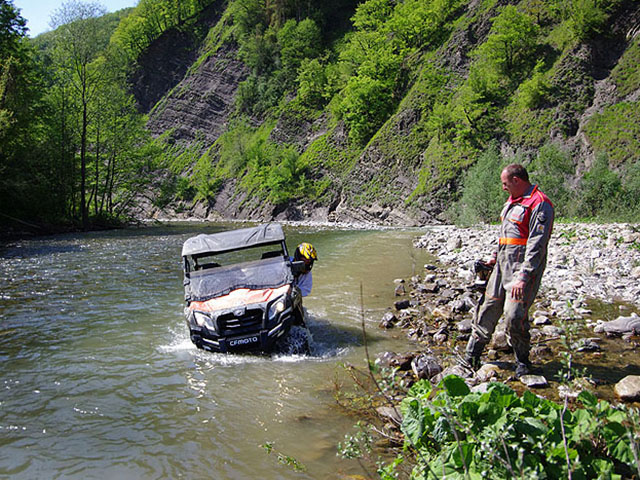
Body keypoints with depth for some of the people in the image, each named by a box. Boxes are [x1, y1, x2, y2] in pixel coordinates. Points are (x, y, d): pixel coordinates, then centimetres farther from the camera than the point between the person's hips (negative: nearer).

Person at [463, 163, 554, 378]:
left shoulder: (539, 204, -14)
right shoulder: (513, 200, 17)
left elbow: (536, 245, -20)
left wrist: (524, 277, -24)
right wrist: (496, 255, 25)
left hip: (523, 266, -9)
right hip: (503, 264, 9)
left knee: (514, 315, -11)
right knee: (489, 307, 10)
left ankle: (522, 362, 9)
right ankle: (472, 355, 20)